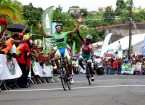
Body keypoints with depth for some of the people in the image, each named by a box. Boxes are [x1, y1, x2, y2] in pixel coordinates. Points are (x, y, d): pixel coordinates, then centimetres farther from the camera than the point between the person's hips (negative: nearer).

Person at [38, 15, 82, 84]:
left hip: (64, 49, -1)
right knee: (55, 58, -32)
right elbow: (45, 35, 3)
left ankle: (70, 76, 12)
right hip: (58, 49, 1)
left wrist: (78, 23, -18)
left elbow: (74, 31, -9)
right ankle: (59, 70, -9)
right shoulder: (54, 35, 4)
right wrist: (41, 28, -5)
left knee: (69, 63, -11)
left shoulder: (65, 33, -3)